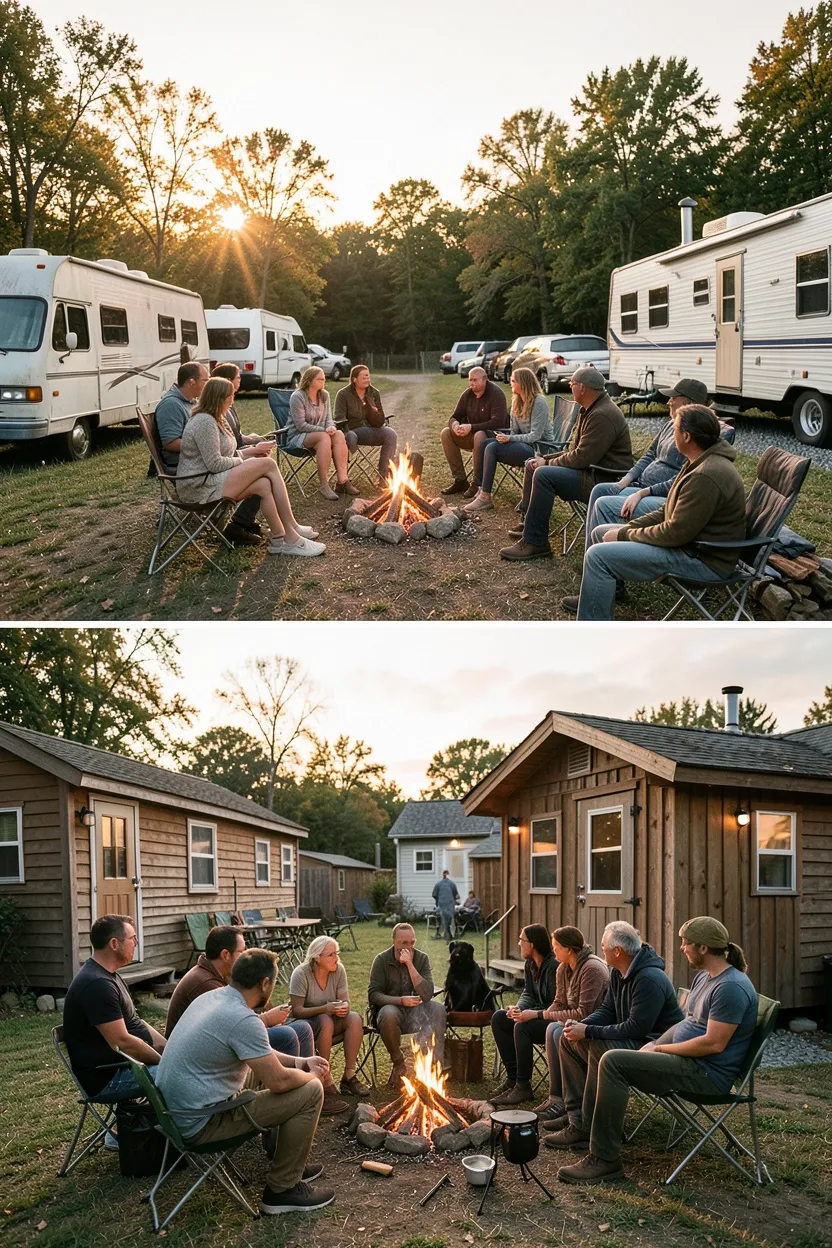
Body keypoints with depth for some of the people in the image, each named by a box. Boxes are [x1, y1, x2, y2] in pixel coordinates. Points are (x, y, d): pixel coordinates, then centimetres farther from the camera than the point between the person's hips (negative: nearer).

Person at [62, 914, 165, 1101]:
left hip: (121, 1064, 11)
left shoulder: (108, 976, 12)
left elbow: (134, 1022, 17)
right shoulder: (97, 985, -23)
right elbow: (122, 1042, -25)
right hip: (106, 1078, -11)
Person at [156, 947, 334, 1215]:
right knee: (310, 1092, -8)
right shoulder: (243, 1020, -23)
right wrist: (313, 1076, 2)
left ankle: (285, 1160, 32)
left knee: (267, 1067, 24)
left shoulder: (209, 997, 6)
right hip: (199, 1124, -10)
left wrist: (300, 1062, 16)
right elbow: (279, 1081, -19)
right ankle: (282, 1190, 4)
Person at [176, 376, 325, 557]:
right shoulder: (204, 422, -15)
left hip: (211, 479, 10)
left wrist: (254, 450, 8)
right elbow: (214, 464, -20)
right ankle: (292, 529, -9)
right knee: (268, 464, -16)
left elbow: (222, 455, 18)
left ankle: (279, 539, -16)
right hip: (200, 487, -10)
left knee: (265, 485, -12)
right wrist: (243, 461, -5)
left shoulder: (214, 420, 18)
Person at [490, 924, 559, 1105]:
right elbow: (528, 994, 8)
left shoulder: (554, 967, -23)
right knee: (499, 1017, 1)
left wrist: (535, 1014, -31)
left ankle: (523, 1086, -18)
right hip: (540, 1017, 10)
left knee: (522, 1027, -31)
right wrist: (518, 1009, -12)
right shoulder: (530, 964, 6)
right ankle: (513, 1078, 2)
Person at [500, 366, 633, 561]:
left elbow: (582, 458, -27)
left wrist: (548, 464, -13)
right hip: (590, 469, 11)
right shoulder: (589, 410, 13)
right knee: (531, 464, 16)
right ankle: (529, 524, 22)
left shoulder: (603, 416, -23)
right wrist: (546, 459, 4)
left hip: (603, 480, -11)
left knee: (543, 475, -29)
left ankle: (535, 543, -24)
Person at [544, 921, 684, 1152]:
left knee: (600, 1049, -33)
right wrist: (580, 1024, -8)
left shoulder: (649, 980, -25)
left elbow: (637, 1027, -29)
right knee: (568, 1040, 7)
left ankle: (584, 1129, -26)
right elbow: (607, 1010, 12)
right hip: (632, 1039, 11)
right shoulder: (618, 973, 6)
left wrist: (589, 1032, -25)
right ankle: (576, 1113, 4)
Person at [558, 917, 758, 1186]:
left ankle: (605, 1160, -18)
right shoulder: (703, 976, 12)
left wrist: (663, 1048, -14)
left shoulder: (731, 987, -21)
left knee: (613, 1062, -22)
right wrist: (657, 1044, 4)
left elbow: (713, 1044, -25)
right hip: (688, 1059, 10)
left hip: (707, 1073, -10)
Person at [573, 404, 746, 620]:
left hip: (702, 560, -11)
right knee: (601, 533, 14)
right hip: (689, 540, 11)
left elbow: (676, 533, -26)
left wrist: (625, 535, -12)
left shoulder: (706, 476, -27)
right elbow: (670, 512, 15)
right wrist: (628, 528, 3)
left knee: (598, 556, -19)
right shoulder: (704, 462, 9)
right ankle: (594, 600, 20)